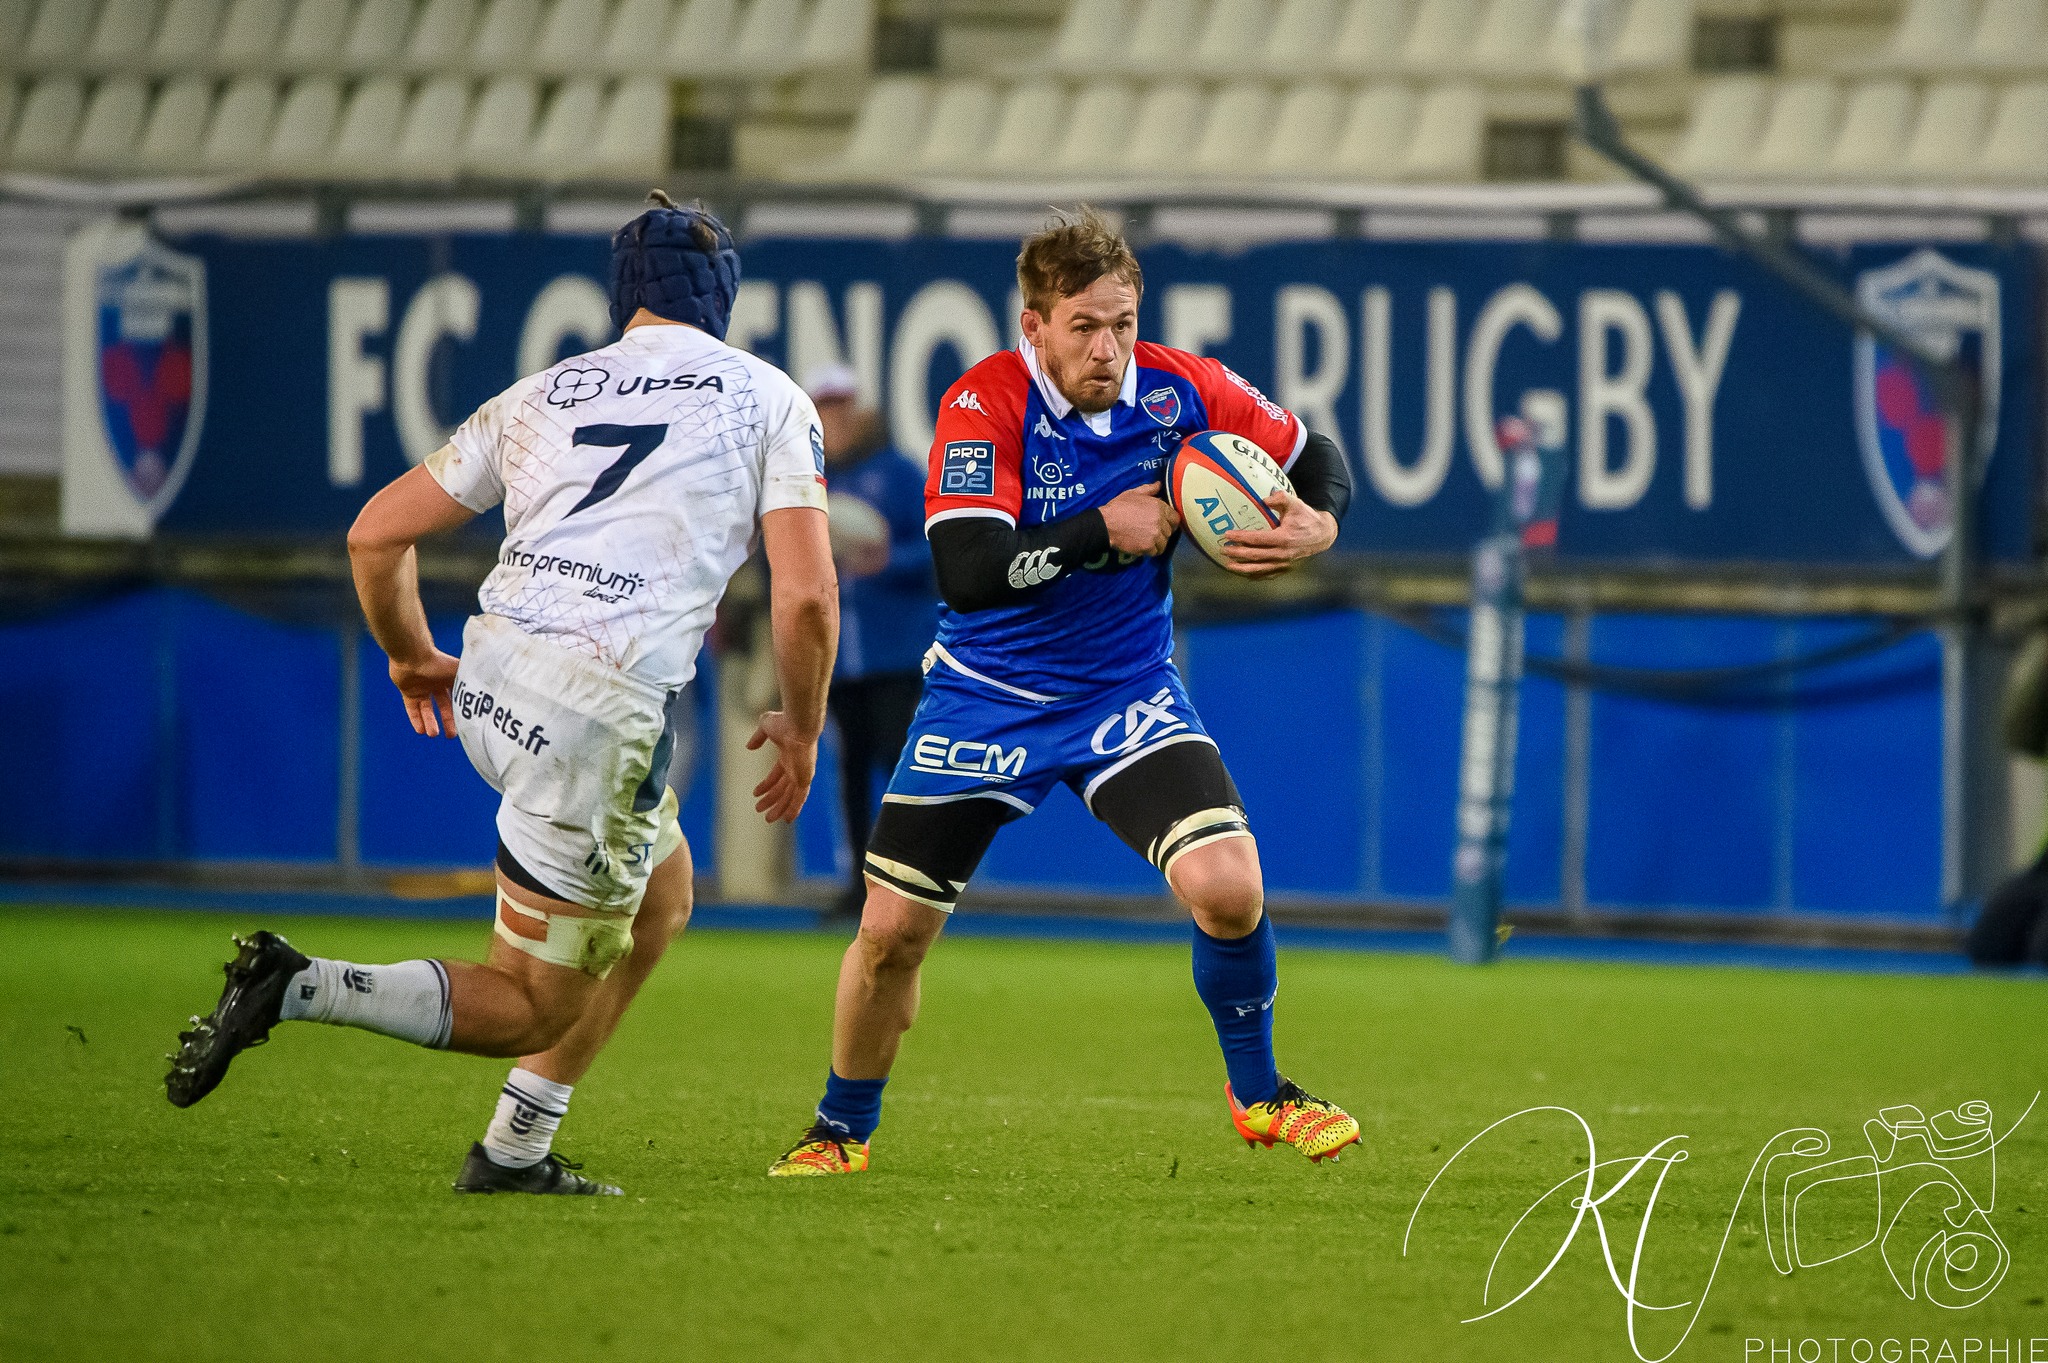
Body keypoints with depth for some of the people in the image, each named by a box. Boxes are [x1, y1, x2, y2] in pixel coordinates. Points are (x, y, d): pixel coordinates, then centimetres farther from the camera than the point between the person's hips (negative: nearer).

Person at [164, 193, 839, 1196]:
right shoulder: (768, 401, 6)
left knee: (659, 897, 27)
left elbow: (376, 532, 15)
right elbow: (806, 596, -3)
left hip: (492, 675, 6)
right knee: (533, 1004, 5)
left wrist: (410, 656, 33)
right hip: (600, 712, -6)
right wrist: (801, 728, 14)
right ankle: (301, 989, -16)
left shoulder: (540, 396, 16)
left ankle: (517, 1150, 23)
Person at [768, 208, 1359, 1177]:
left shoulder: (1178, 390, -11)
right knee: (891, 930, 1)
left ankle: (1257, 1094, 5)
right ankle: (843, 1131, 27)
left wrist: (1315, 525, -19)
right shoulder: (985, 405, -20)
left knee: (1227, 887, -20)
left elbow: (1315, 461, 3)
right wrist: (1103, 531, -30)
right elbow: (965, 571, -31)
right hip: (987, 691, -1)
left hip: (1128, 690, 1)